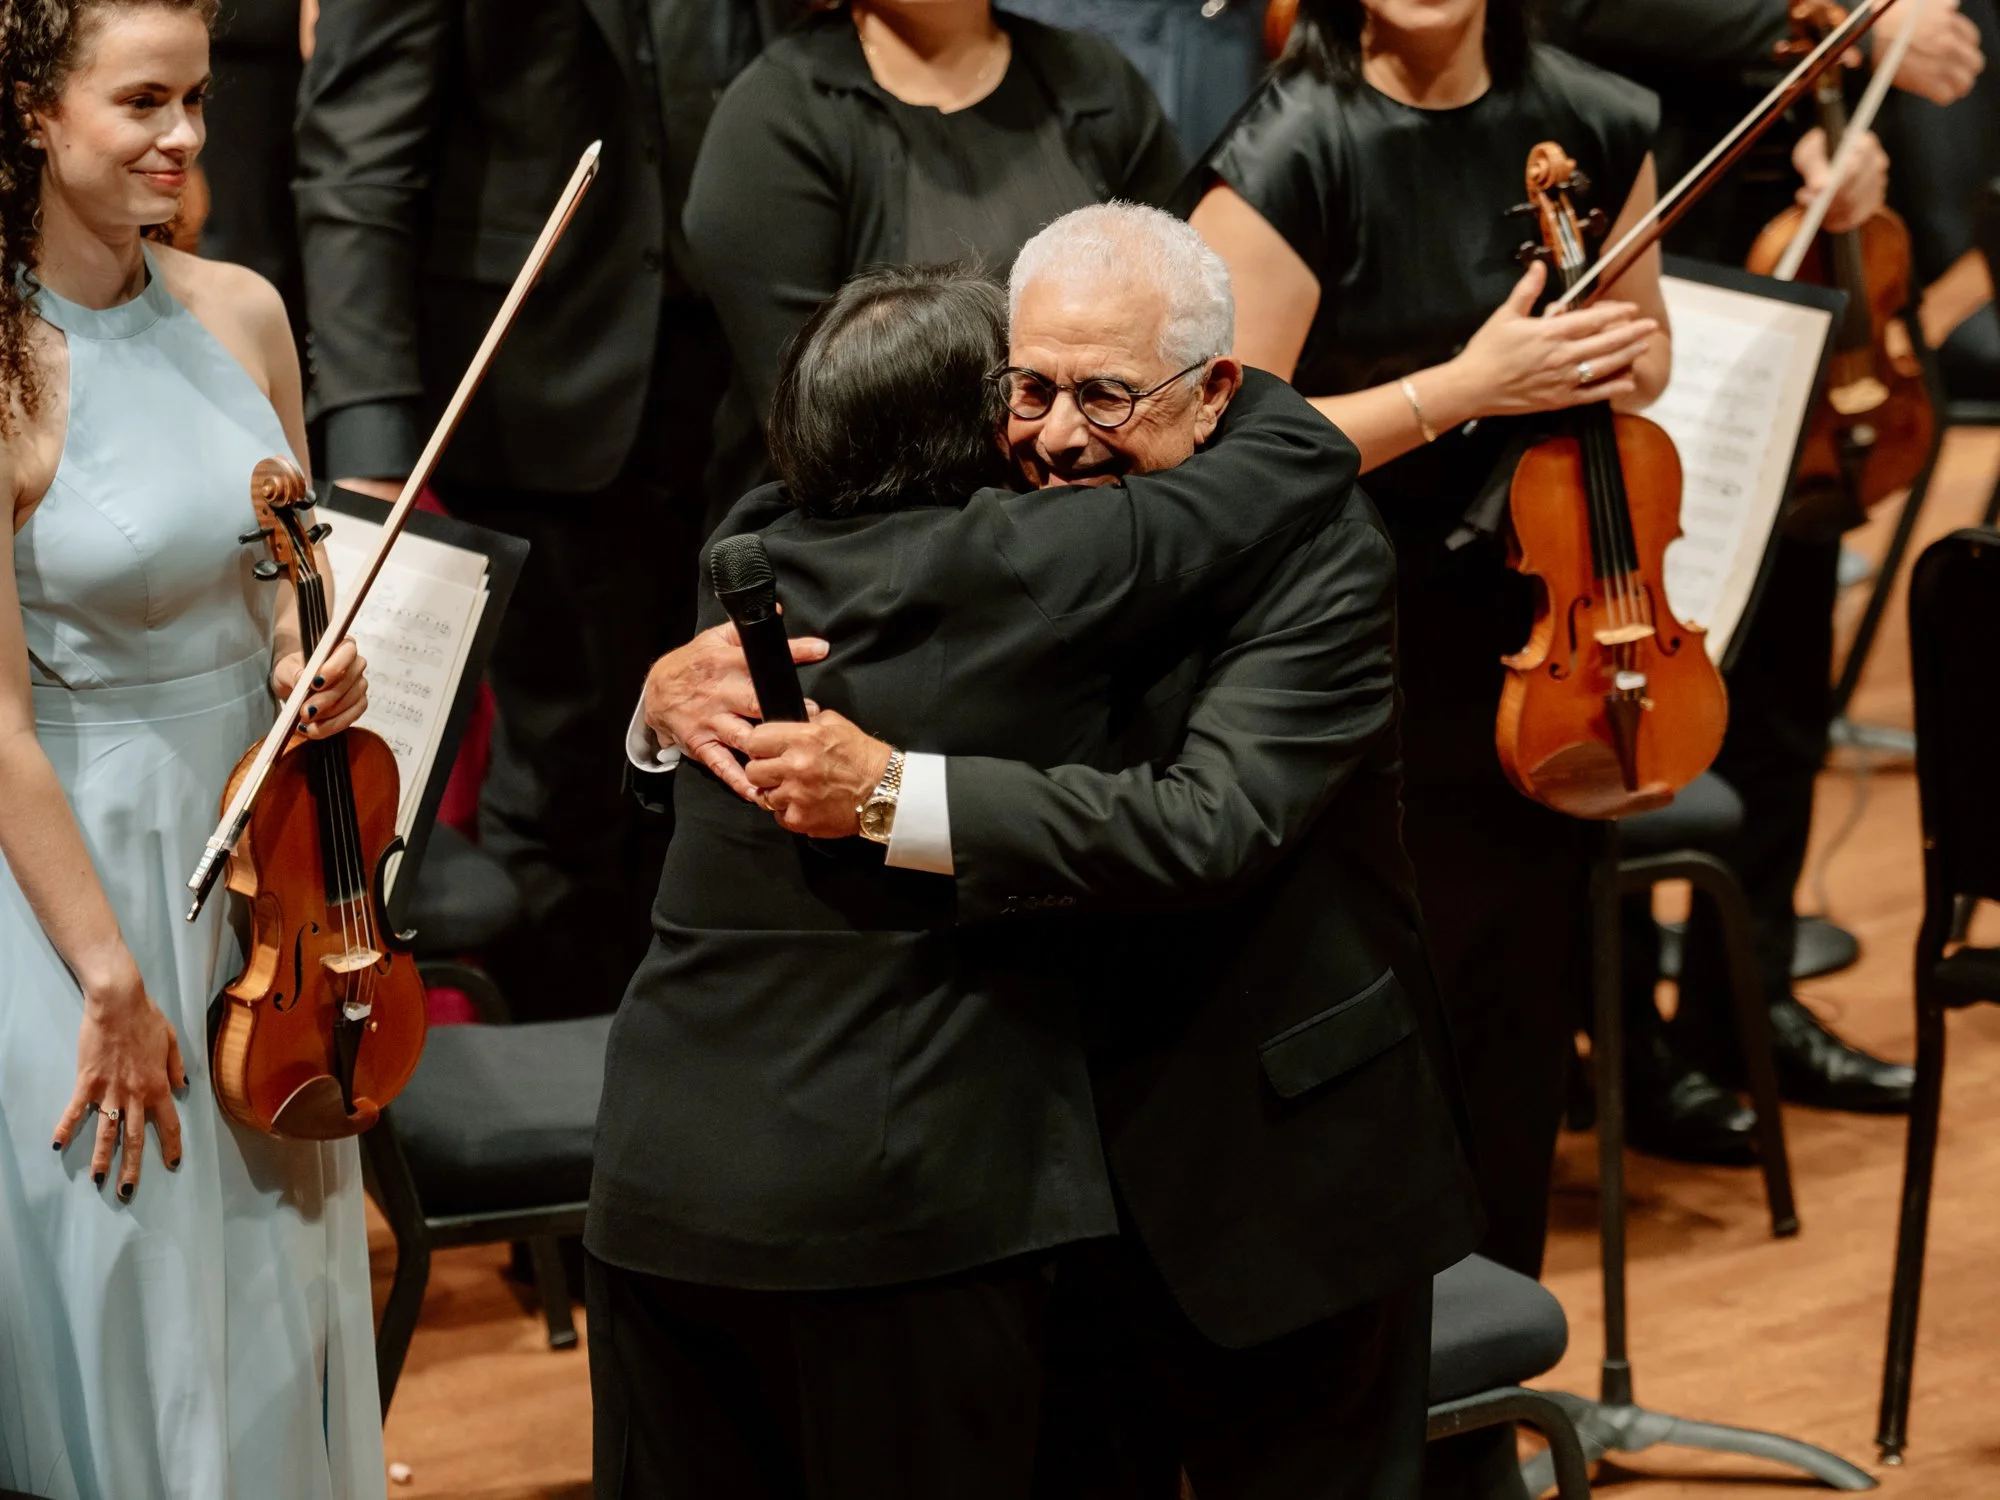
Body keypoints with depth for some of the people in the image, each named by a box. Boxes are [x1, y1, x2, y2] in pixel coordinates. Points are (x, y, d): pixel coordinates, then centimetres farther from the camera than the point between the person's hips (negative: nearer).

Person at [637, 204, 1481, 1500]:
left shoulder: (1316, 557, -18)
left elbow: (1209, 823, -32)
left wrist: (893, 793, -39)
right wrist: (682, 685, -23)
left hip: (1273, 1168, -4)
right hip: (1047, 1155, 5)